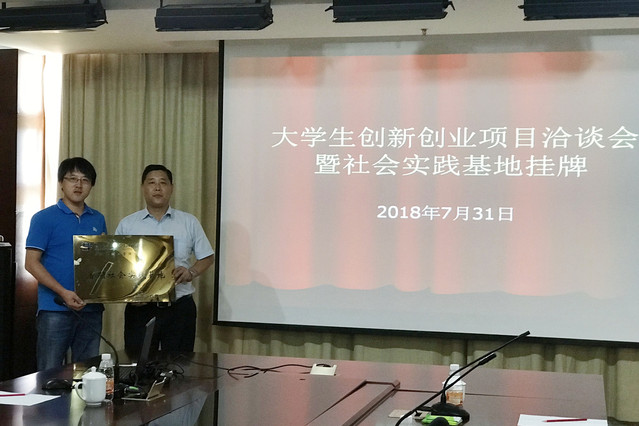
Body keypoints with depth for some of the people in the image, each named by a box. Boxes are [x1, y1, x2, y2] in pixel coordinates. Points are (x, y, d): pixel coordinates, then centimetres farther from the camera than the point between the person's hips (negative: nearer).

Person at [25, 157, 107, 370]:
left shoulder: (98, 219, 13)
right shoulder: (45, 218, -2)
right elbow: (31, 262, -8)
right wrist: (63, 293, -19)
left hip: (91, 309, 5)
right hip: (55, 310, -5)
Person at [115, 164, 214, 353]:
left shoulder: (189, 222, 7)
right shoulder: (127, 224, 7)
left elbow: (206, 257, 11)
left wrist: (191, 272, -10)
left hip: (180, 308, 0)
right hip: (140, 308, 0)